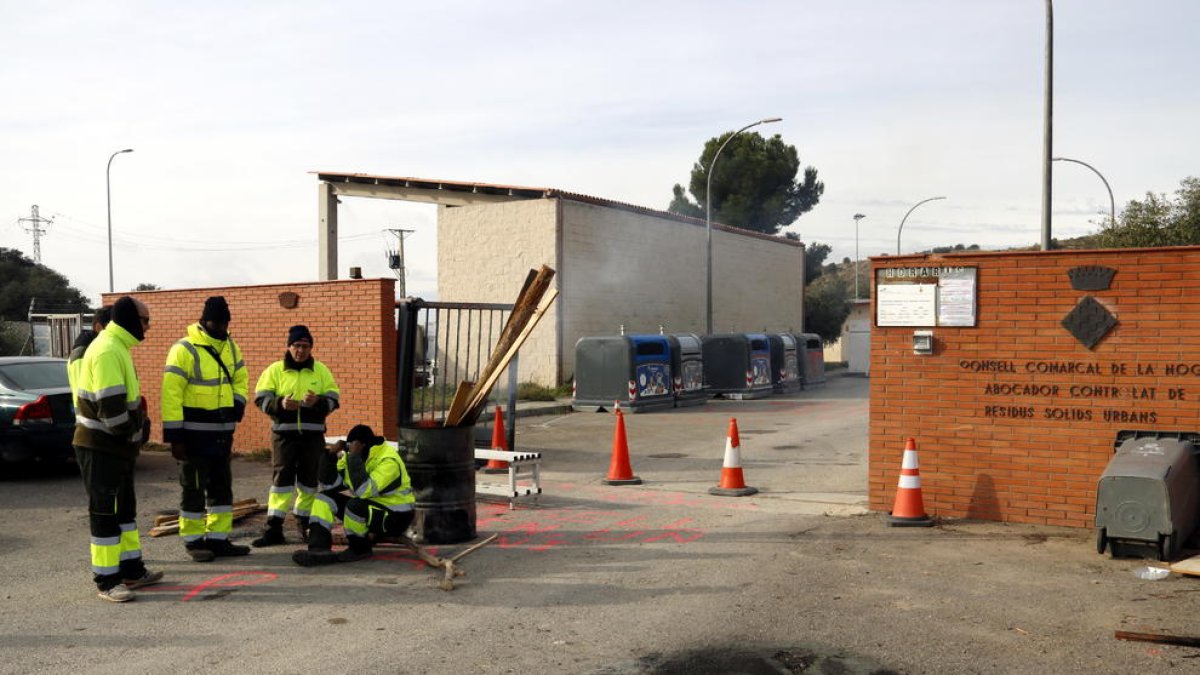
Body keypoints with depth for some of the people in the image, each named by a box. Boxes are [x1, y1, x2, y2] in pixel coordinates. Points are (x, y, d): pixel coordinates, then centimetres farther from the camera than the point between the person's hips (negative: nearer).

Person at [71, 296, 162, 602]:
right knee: (105, 512, -3)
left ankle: (131, 570, 25)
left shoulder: (117, 347, 14)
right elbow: (110, 407, -25)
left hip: (117, 446, 11)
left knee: (125, 508, 16)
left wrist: (137, 427, 10)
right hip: (101, 447, -10)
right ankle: (106, 580, 4)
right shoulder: (107, 351, -20)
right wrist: (134, 433, -13)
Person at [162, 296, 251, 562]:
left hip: (222, 431, 7)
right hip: (194, 433, -7)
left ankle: (218, 539, 21)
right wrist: (174, 437, -19)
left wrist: (238, 403, 1)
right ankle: (193, 541, 14)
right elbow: (170, 395, -17)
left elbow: (240, 379, 22)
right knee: (194, 488, 3)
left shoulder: (230, 347, 8)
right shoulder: (184, 350, -14)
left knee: (222, 486, 12)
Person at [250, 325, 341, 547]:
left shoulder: (321, 371, 8)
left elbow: (333, 399, 5)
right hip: (283, 432, -2)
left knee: (309, 479, 8)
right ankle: (274, 529, -4)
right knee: (281, 477, -6)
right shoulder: (275, 370, 4)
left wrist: (318, 402, -17)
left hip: (312, 433, 2)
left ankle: (304, 523, 23)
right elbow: (261, 398, -1)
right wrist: (280, 404, -20)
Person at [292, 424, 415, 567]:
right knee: (324, 499, -3)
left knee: (354, 506, -35)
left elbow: (363, 491, -36)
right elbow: (329, 484, 1)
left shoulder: (388, 461, -24)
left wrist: (354, 457, -33)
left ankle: (360, 549, -7)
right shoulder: (351, 455, 2)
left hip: (395, 515, -8)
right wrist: (331, 454, -11)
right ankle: (318, 549, -17)